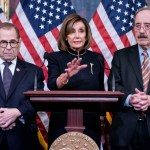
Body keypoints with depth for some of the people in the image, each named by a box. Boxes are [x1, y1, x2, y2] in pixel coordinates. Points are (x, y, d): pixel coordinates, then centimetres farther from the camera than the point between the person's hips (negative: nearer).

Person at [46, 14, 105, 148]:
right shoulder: (55, 57, -1)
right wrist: (67, 75, -34)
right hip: (61, 124, -1)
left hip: (90, 125, 2)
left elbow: (101, 91, 11)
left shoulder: (97, 58, 4)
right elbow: (52, 85, -16)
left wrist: (101, 113, 5)